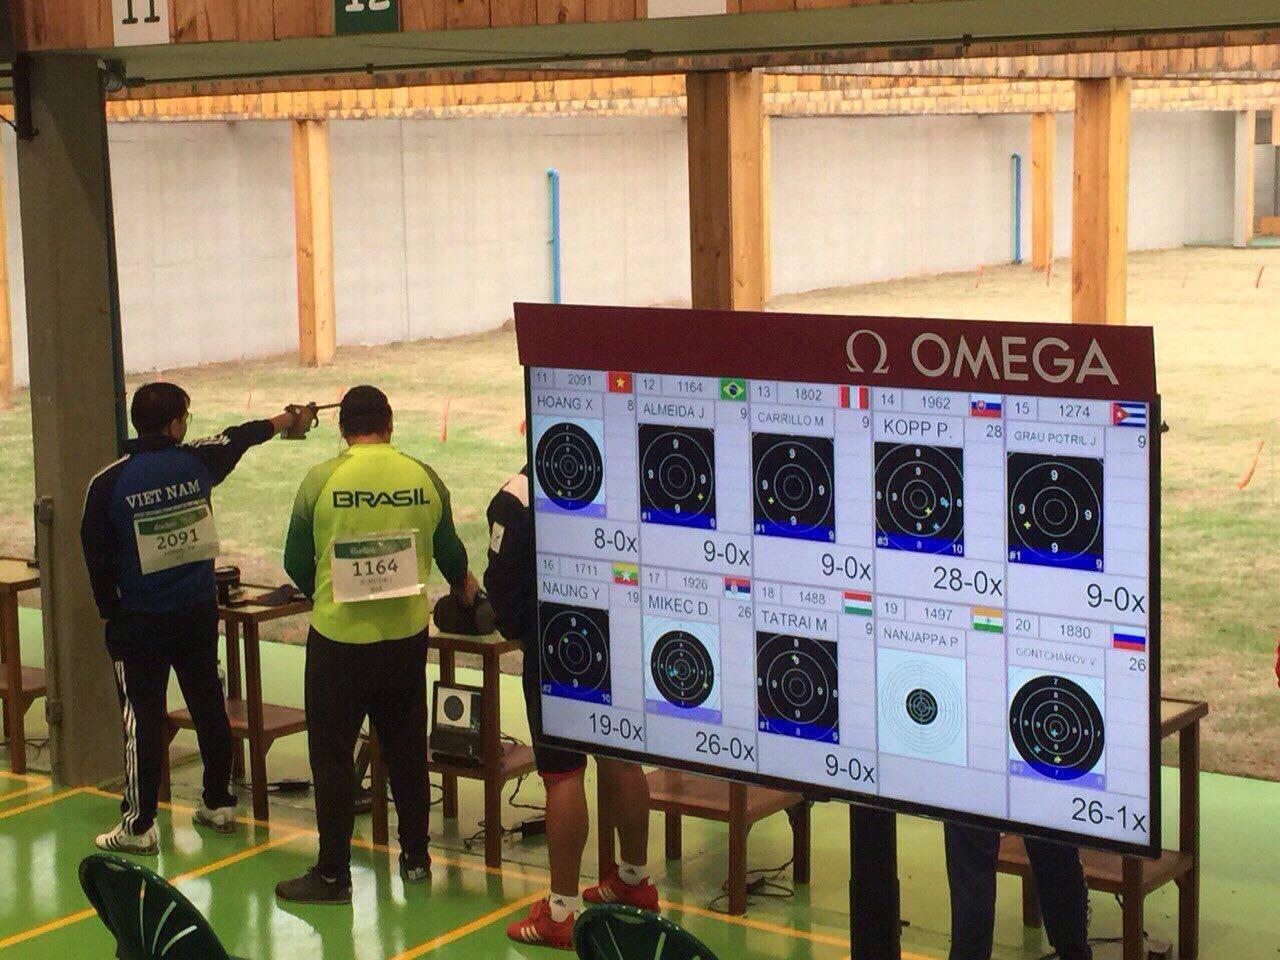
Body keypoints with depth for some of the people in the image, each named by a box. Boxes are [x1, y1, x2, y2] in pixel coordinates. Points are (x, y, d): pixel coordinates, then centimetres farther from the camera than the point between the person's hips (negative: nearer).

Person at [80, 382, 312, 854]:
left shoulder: (109, 482, -11)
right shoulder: (197, 462, -4)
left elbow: (97, 557, -4)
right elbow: (239, 438, 18)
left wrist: (110, 612, 11)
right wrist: (283, 420, 38)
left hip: (138, 619, -3)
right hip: (198, 611, 3)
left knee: (142, 718, 0)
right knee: (209, 707, 15)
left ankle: (139, 825, 3)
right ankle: (218, 803, 27)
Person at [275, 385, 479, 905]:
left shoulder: (321, 480, -10)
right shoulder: (423, 478, -2)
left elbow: (296, 563, -2)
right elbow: (449, 551, 10)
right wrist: (462, 587, 33)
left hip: (339, 635, -3)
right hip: (407, 634, 3)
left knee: (332, 754, 6)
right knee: (406, 748, 17)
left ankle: (332, 873, 9)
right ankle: (415, 857, 26)